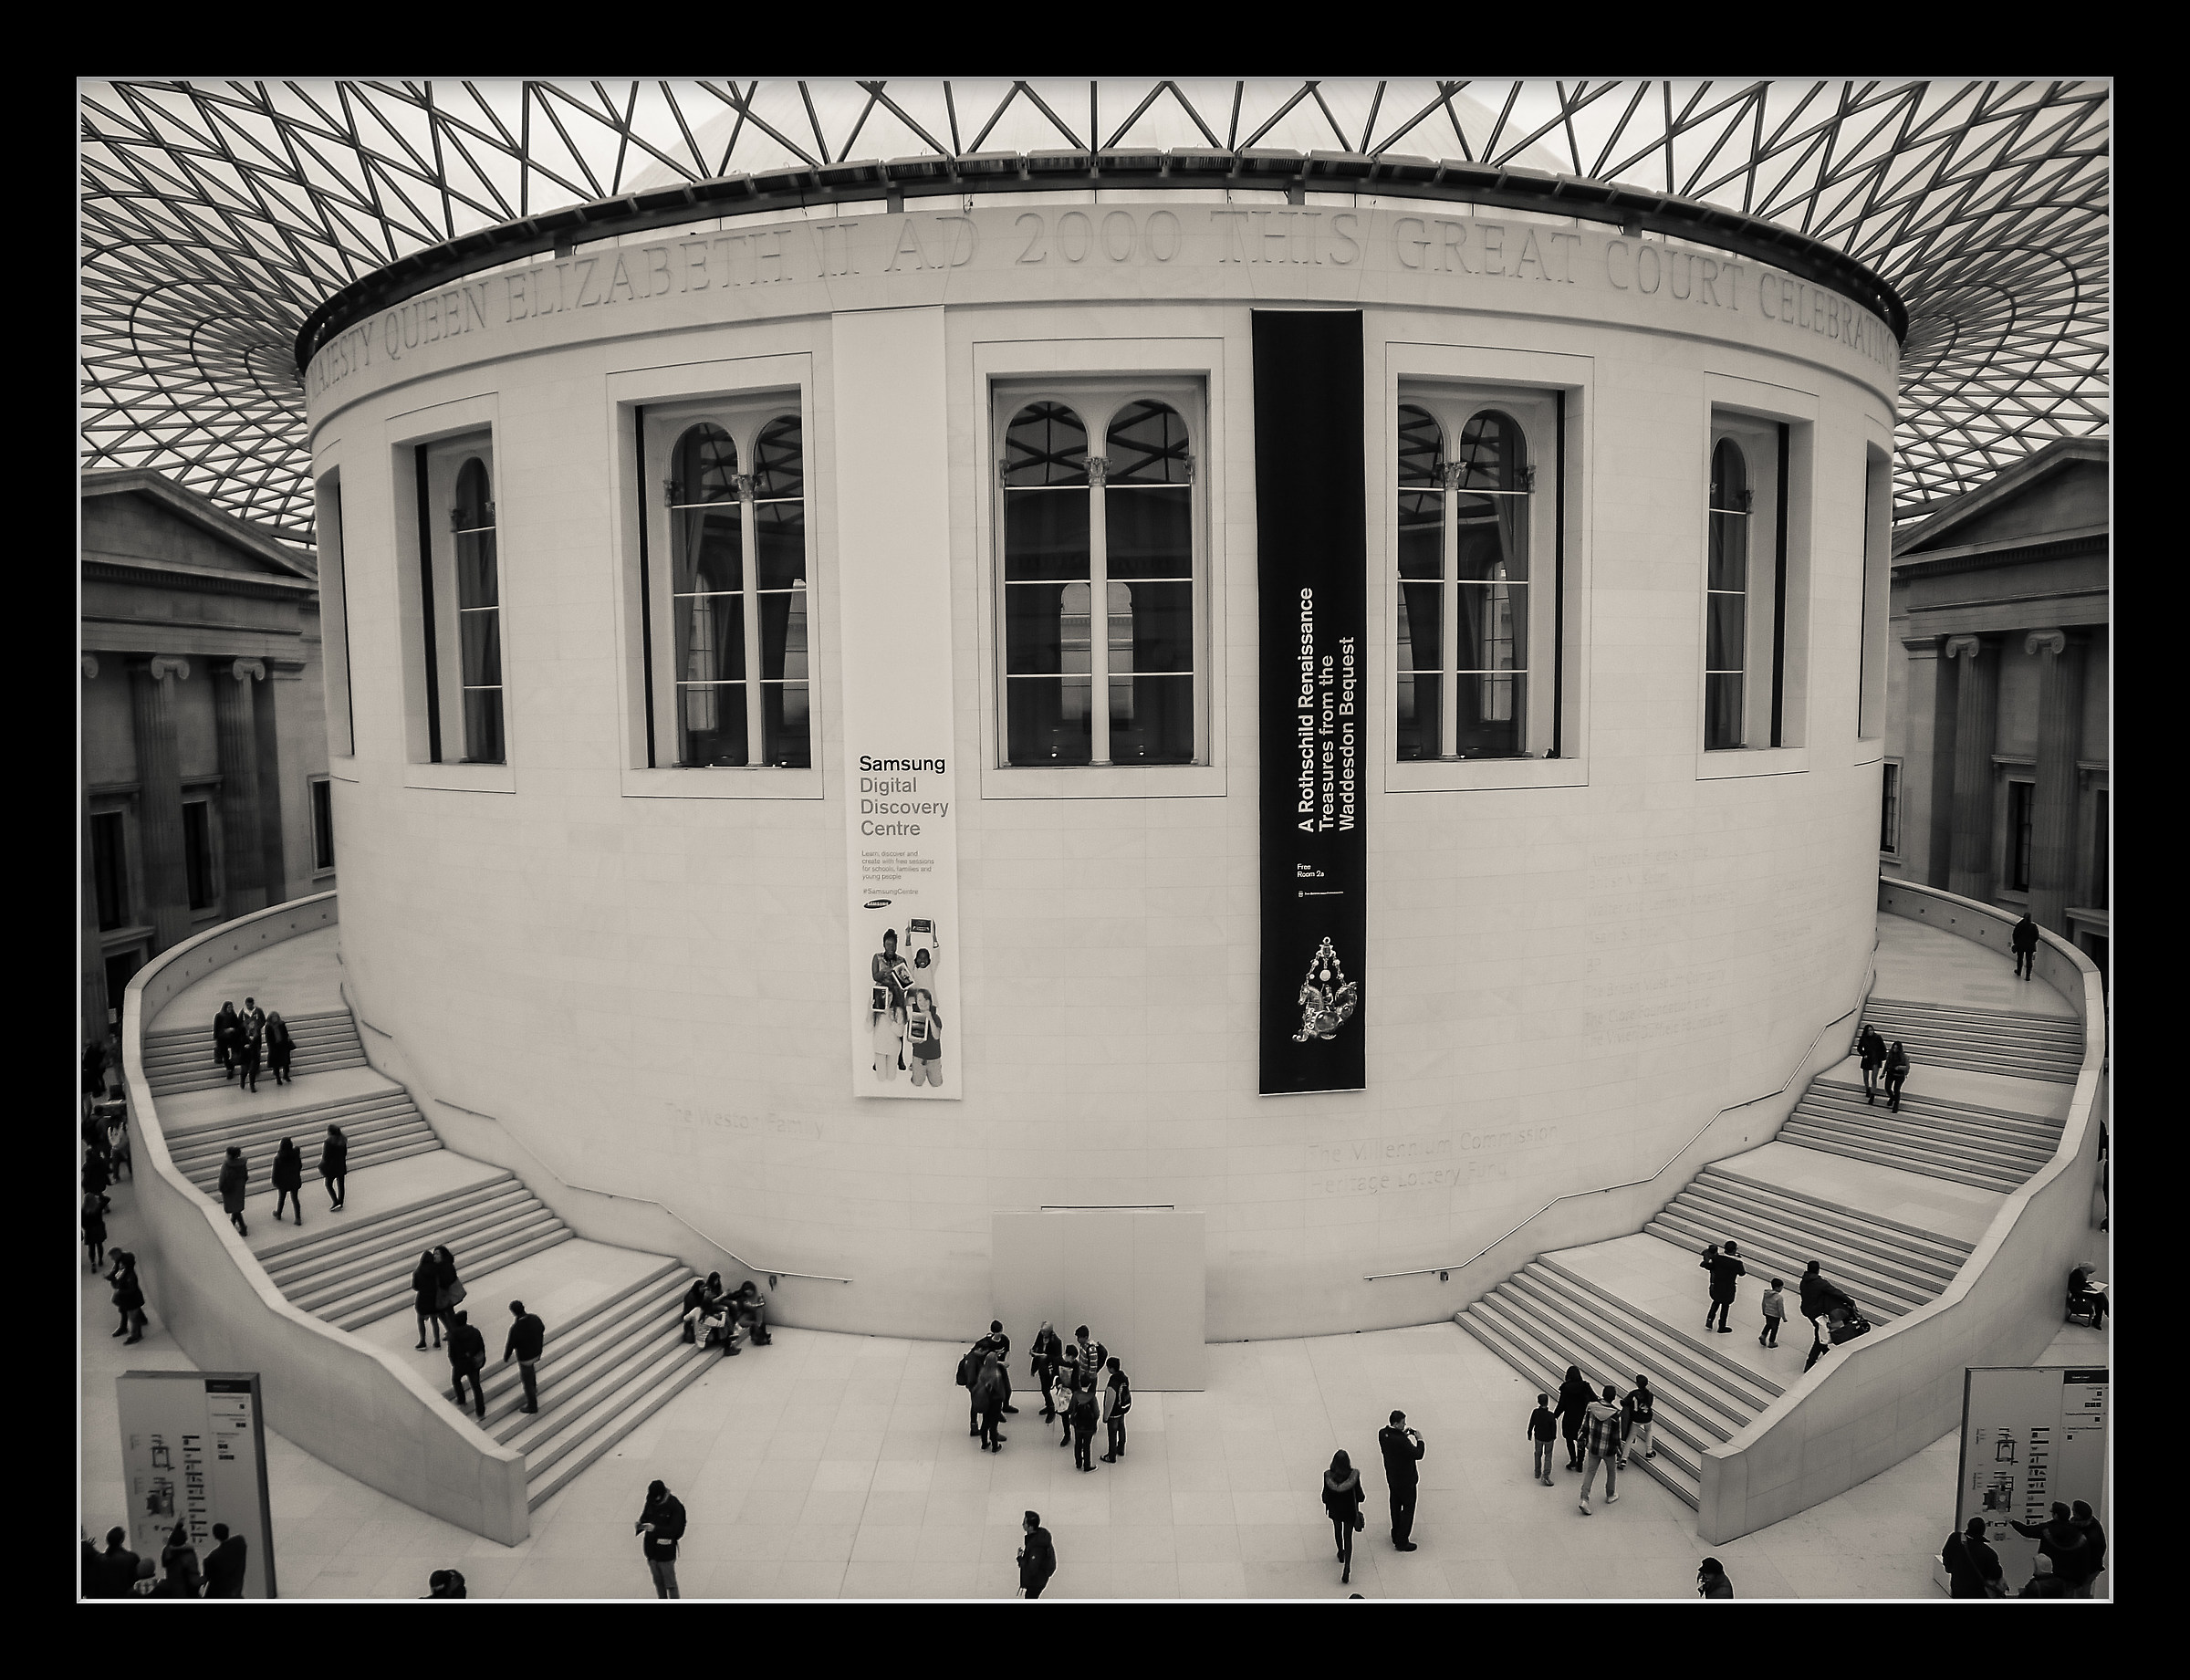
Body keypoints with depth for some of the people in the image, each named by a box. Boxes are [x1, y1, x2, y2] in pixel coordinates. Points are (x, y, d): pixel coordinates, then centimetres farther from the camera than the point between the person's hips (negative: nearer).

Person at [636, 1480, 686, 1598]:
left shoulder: (675, 1506, -19)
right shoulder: (651, 1502, -3)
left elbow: (675, 1530, -22)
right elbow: (644, 1518, 8)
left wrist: (655, 1528, -33)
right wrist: (639, 1525, -16)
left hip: (666, 1550, -6)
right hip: (651, 1548, 6)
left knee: (670, 1584, 3)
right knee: (658, 1582, 19)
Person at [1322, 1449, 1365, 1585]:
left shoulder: (1328, 1475, -24)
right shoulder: (1354, 1475, -24)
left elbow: (1326, 1493, -10)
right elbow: (1358, 1493, -10)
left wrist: (1326, 1506, 9)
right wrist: (1357, 1507, 10)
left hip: (1335, 1509, 1)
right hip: (1350, 1509, -1)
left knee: (1337, 1530, 29)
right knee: (1348, 1537, 9)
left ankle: (1341, 1554, 52)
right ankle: (1347, 1568, 0)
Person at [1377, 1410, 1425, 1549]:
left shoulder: (1382, 1433, -10)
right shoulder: (1401, 1440, -33)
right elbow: (1418, 1455, -24)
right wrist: (1420, 1440, -10)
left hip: (1392, 1478, 8)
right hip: (1406, 1480, -7)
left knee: (1395, 1507, 23)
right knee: (1408, 1509, 9)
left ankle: (1396, 1536, 38)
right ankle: (1402, 1542, 16)